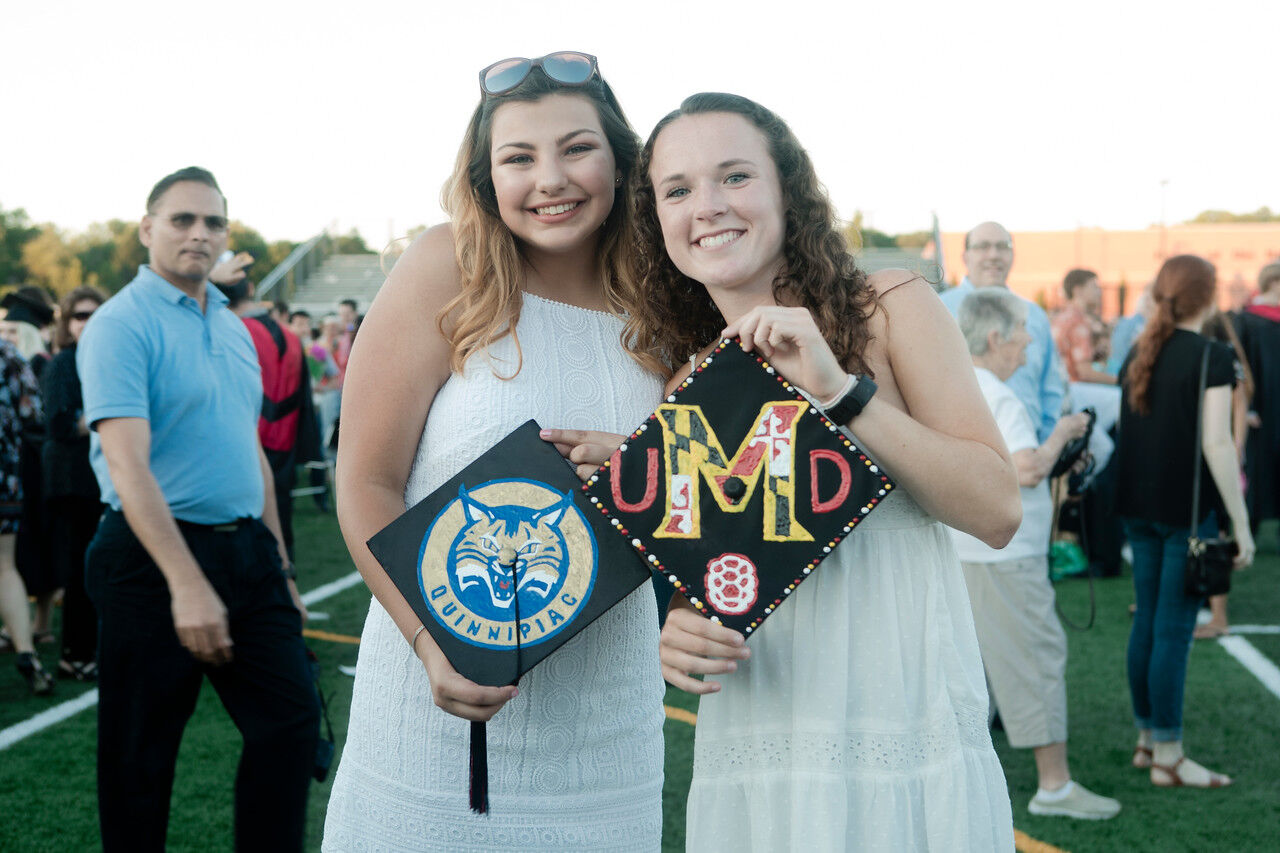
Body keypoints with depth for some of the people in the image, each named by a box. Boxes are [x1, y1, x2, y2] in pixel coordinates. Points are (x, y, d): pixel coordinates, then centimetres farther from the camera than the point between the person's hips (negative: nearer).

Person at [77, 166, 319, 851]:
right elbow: (127, 464, -20)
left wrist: (279, 565, 18)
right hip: (153, 557, -7)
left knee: (291, 718, 4)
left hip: (247, 552, 7)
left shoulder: (234, 328, 15)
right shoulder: (120, 326, -10)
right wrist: (186, 583, -28)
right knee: (139, 752, 4)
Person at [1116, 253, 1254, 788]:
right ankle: (1168, 758, 3)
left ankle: (1147, 739, 24)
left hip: (1139, 507, 7)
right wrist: (1241, 524, -13)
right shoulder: (1211, 357, -11)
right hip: (1187, 512, -7)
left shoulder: (1139, 354, 10)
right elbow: (1216, 445, -16)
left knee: (1147, 622, 14)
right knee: (1174, 630, -3)